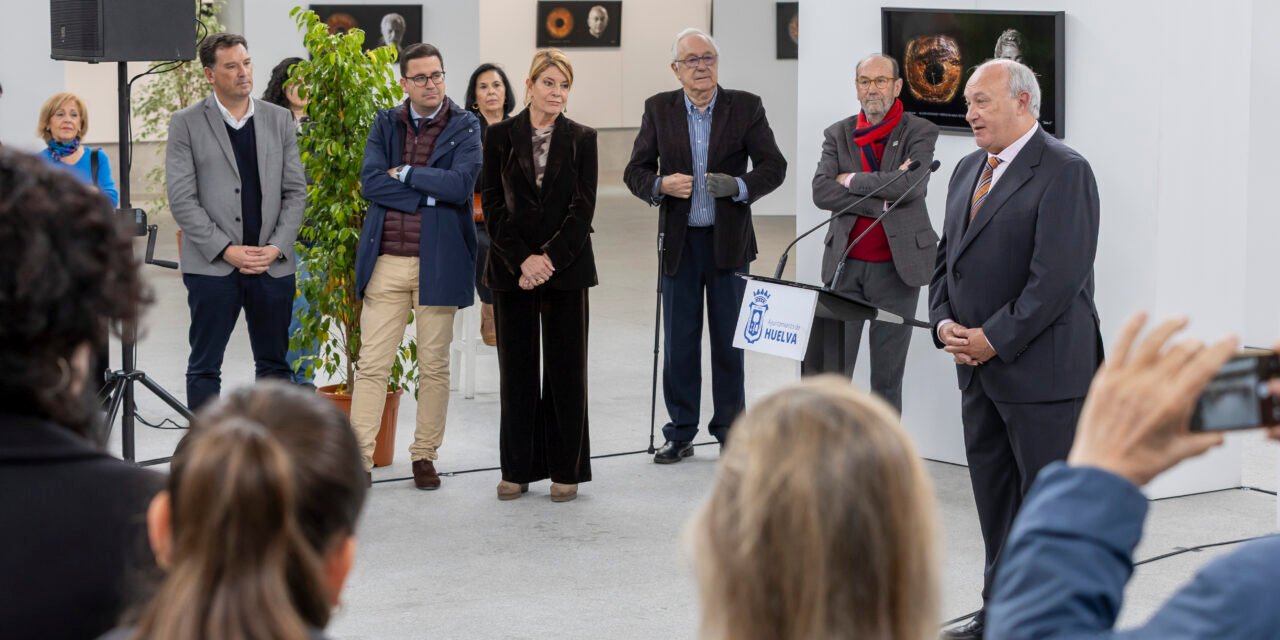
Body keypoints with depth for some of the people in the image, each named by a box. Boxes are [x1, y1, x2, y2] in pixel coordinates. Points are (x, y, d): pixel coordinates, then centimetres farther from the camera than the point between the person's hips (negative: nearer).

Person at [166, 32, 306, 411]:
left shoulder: (280, 120, 9)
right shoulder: (186, 124, 0)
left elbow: (295, 191, 8)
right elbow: (181, 198, -6)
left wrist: (277, 247, -6)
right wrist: (226, 250, -13)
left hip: (273, 264, 3)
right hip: (212, 266, -3)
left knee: (274, 364, 9)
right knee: (205, 366, 2)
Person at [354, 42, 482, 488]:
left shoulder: (464, 127, 2)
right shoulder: (385, 124, 9)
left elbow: (461, 184, -14)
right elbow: (370, 181, -5)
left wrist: (405, 174, -7)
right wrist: (428, 194, -11)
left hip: (438, 262, -2)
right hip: (386, 261, 2)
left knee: (434, 366, 7)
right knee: (372, 365, 0)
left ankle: (425, 456, 17)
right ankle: (358, 458, 2)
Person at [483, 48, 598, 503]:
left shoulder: (582, 139, 3)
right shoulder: (500, 136, 3)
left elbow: (583, 208, -3)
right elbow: (493, 205, -1)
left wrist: (550, 258, -13)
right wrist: (523, 260, -11)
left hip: (566, 266, 0)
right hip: (512, 268, 1)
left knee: (566, 367, 2)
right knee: (516, 368, 5)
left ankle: (567, 470, 11)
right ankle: (518, 469, 13)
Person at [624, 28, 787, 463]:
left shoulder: (746, 107, 0)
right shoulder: (658, 109, 3)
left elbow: (774, 166, -2)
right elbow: (635, 171, 3)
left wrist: (739, 185, -20)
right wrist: (661, 185, -18)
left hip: (728, 242, -1)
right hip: (679, 242, 1)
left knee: (730, 341, 6)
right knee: (679, 342, 5)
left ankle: (731, 433, 15)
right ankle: (681, 434, 15)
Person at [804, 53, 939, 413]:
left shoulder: (920, 133, 1)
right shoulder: (837, 135, 8)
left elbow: (910, 184, -17)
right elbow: (821, 192, -6)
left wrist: (851, 180, -8)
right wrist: (880, 202, -15)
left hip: (897, 266, -2)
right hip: (845, 264, 2)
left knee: (888, 376, 4)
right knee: (829, 371, 0)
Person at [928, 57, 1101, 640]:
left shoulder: (1063, 171, -12)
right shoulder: (969, 170, 15)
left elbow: (1057, 276, -19)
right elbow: (947, 257, 19)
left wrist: (993, 340, -16)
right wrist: (945, 323, 1)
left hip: (1041, 370, -8)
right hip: (981, 370, 8)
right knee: (995, 499, 13)